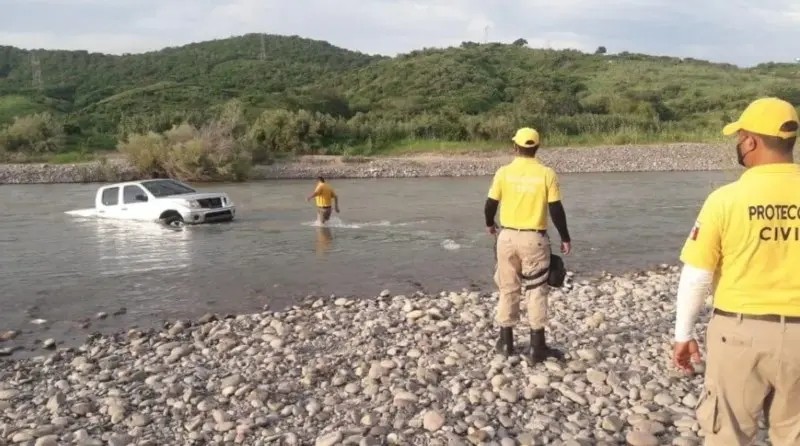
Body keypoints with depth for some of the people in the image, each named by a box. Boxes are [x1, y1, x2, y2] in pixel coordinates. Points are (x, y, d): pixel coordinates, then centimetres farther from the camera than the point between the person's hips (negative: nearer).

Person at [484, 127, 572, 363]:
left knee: (508, 289, 13)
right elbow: (556, 210, -7)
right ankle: (537, 347, 7)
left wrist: (490, 224, 22)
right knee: (536, 291, 6)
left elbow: (490, 205, 1)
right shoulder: (546, 174, -7)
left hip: (508, 236, 2)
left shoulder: (504, 172, -4)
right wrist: (565, 238, 5)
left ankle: (506, 341, 21)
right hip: (534, 239, -1)